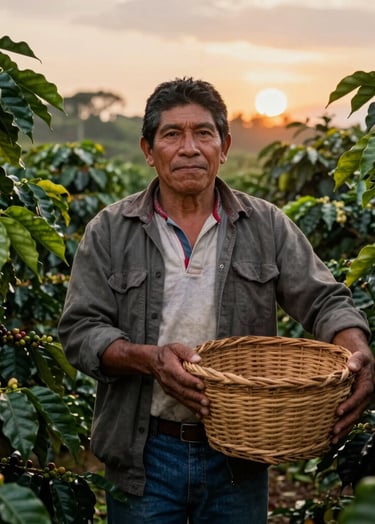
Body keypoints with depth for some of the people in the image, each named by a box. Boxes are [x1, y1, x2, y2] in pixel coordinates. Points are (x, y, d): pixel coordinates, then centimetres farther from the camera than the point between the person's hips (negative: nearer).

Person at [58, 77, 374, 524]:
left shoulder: (267, 227, 2)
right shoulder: (109, 232, -1)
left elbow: (325, 301, 0)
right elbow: (80, 330, -4)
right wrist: (149, 359, -22)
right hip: (145, 454, -1)